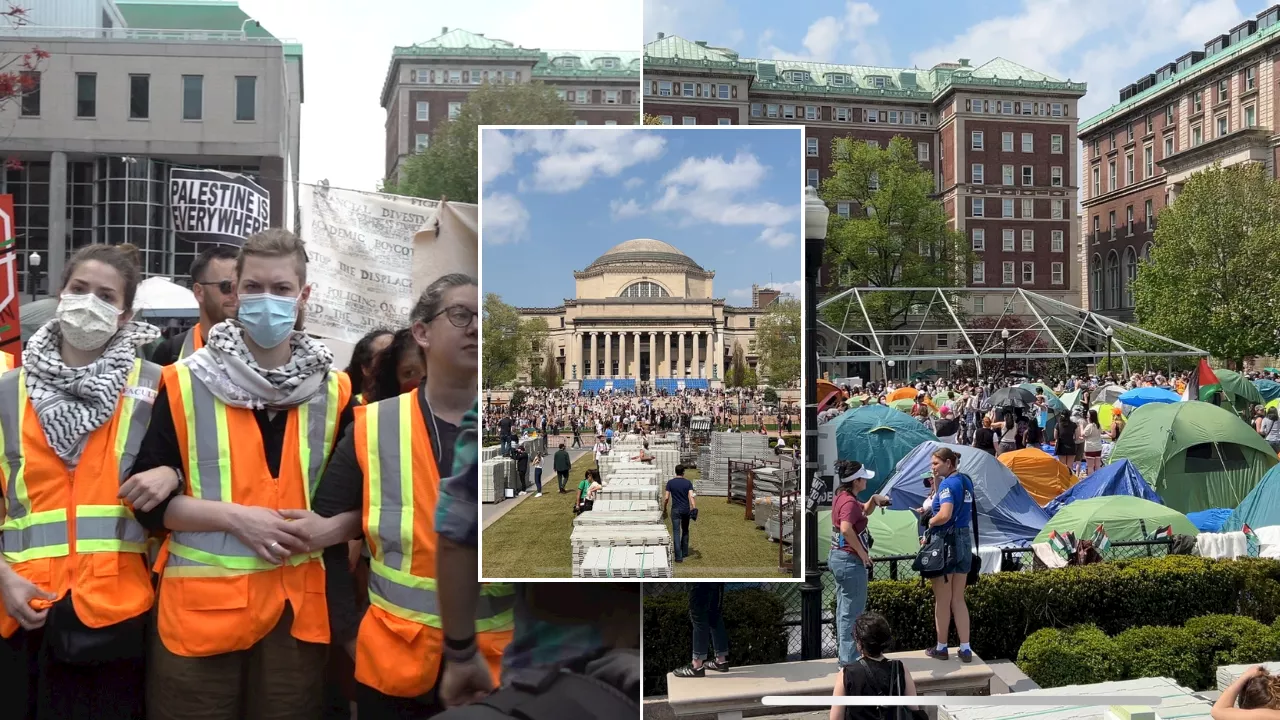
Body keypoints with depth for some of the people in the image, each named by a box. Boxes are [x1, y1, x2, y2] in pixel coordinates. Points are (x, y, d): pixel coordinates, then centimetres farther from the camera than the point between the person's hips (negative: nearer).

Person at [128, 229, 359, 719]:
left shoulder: (335, 391, 5)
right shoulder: (184, 384, -1)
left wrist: (329, 529, -11)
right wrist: (234, 517, -15)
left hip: (298, 609, 2)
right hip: (201, 608, -2)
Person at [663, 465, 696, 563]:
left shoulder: (670, 483, -3)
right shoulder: (688, 483, -1)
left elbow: (666, 498, -4)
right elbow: (691, 496, -14)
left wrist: (664, 510, 8)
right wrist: (694, 508, -22)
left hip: (675, 510, -2)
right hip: (686, 510, 2)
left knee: (676, 532, -2)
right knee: (685, 531, 21)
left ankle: (678, 557, -9)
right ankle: (684, 552, 29)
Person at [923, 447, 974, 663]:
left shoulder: (948, 483, -16)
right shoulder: (966, 481, 10)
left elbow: (944, 514, -29)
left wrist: (930, 522, -10)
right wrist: (936, 481, 7)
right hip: (965, 540, 8)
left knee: (942, 600, 5)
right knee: (958, 599, 13)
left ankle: (941, 648, 15)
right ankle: (965, 649, 12)